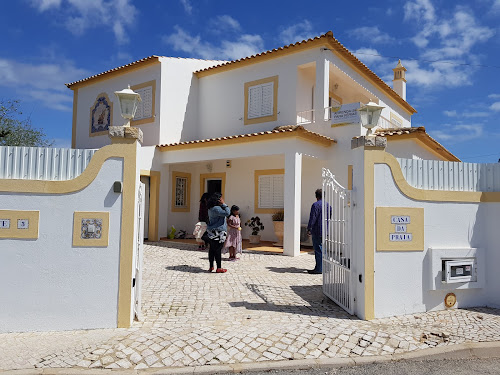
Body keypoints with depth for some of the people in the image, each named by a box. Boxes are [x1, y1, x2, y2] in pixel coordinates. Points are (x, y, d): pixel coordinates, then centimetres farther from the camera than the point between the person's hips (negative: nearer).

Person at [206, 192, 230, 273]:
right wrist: (223, 204, -15)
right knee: (217, 250, -4)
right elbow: (227, 213, -23)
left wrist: (222, 205, 12)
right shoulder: (216, 208, -19)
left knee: (212, 249, 12)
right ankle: (219, 268, 2)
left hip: (212, 232, 10)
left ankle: (211, 267, 19)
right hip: (217, 233, -10)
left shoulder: (211, 208, 13)